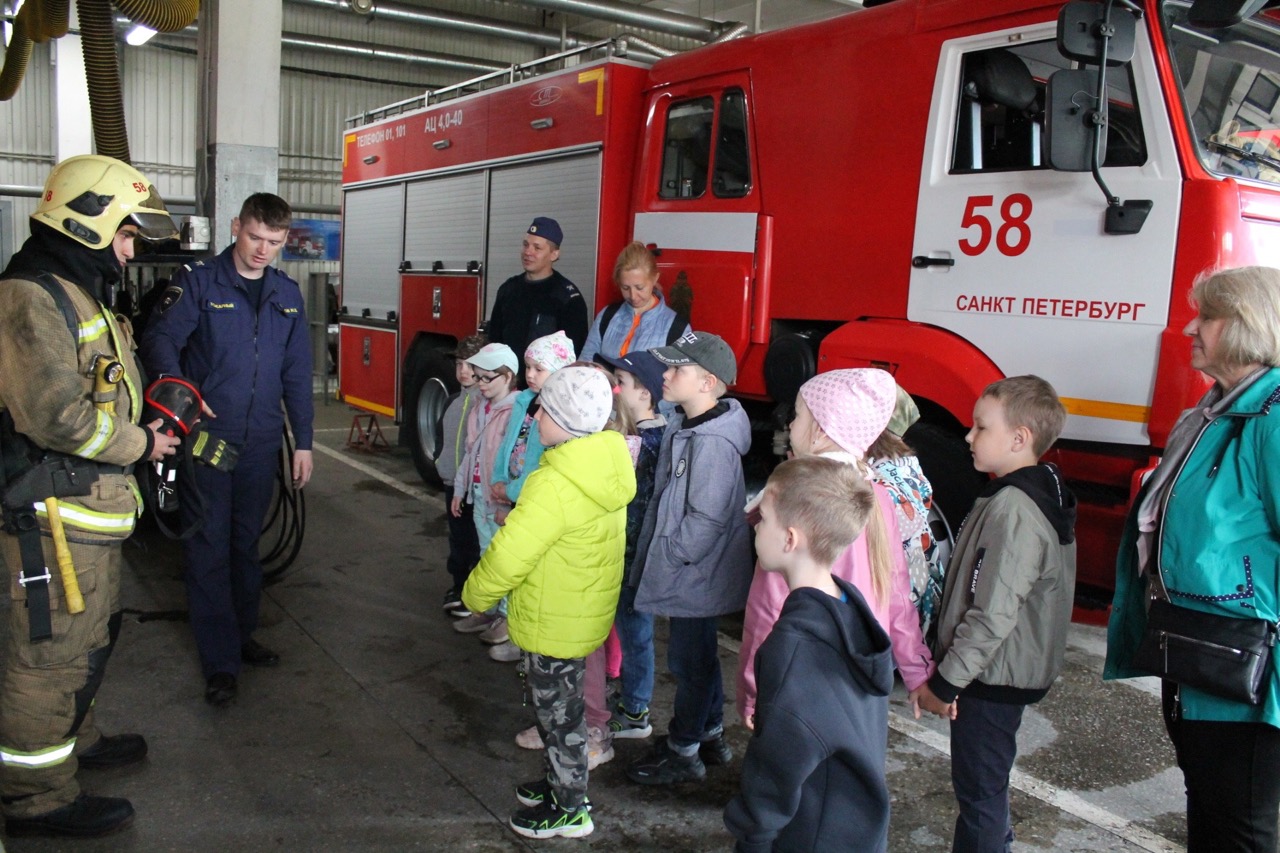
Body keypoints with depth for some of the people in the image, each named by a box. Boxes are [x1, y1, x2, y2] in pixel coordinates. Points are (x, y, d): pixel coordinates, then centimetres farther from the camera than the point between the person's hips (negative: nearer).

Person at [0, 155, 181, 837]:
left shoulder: (79, 294, 17)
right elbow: (57, 415, -26)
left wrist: (159, 409, 10)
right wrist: (139, 444, -14)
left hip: (91, 505, 11)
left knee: (89, 633, 23)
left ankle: (72, 738, 41)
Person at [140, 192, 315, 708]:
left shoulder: (288, 295, 9)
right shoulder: (198, 283, -4)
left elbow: (297, 374, 11)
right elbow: (160, 340, -14)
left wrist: (303, 441, 8)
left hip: (261, 442, 4)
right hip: (206, 437, -4)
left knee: (247, 544, 15)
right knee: (208, 548, -1)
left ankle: (242, 635, 30)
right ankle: (220, 662, 6)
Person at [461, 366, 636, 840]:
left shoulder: (555, 486, -31)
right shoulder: (608, 463, -2)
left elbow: (508, 556, -26)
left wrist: (475, 595, -9)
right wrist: (521, 518, 10)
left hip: (555, 622, -9)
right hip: (586, 610, 9)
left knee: (558, 712, 9)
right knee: (555, 703, 26)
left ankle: (571, 809, 26)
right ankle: (561, 780, 44)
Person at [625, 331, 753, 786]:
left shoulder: (712, 443, -26)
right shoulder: (684, 428, 5)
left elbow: (706, 519, -27)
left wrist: (666, 557, -17)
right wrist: (654, 551, 10)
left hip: (697, 576, -10)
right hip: (692, 573, 10)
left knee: (689, 660, 6)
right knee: (700, 654, 22)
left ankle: (683, 753, 22)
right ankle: (711, 733, 40)